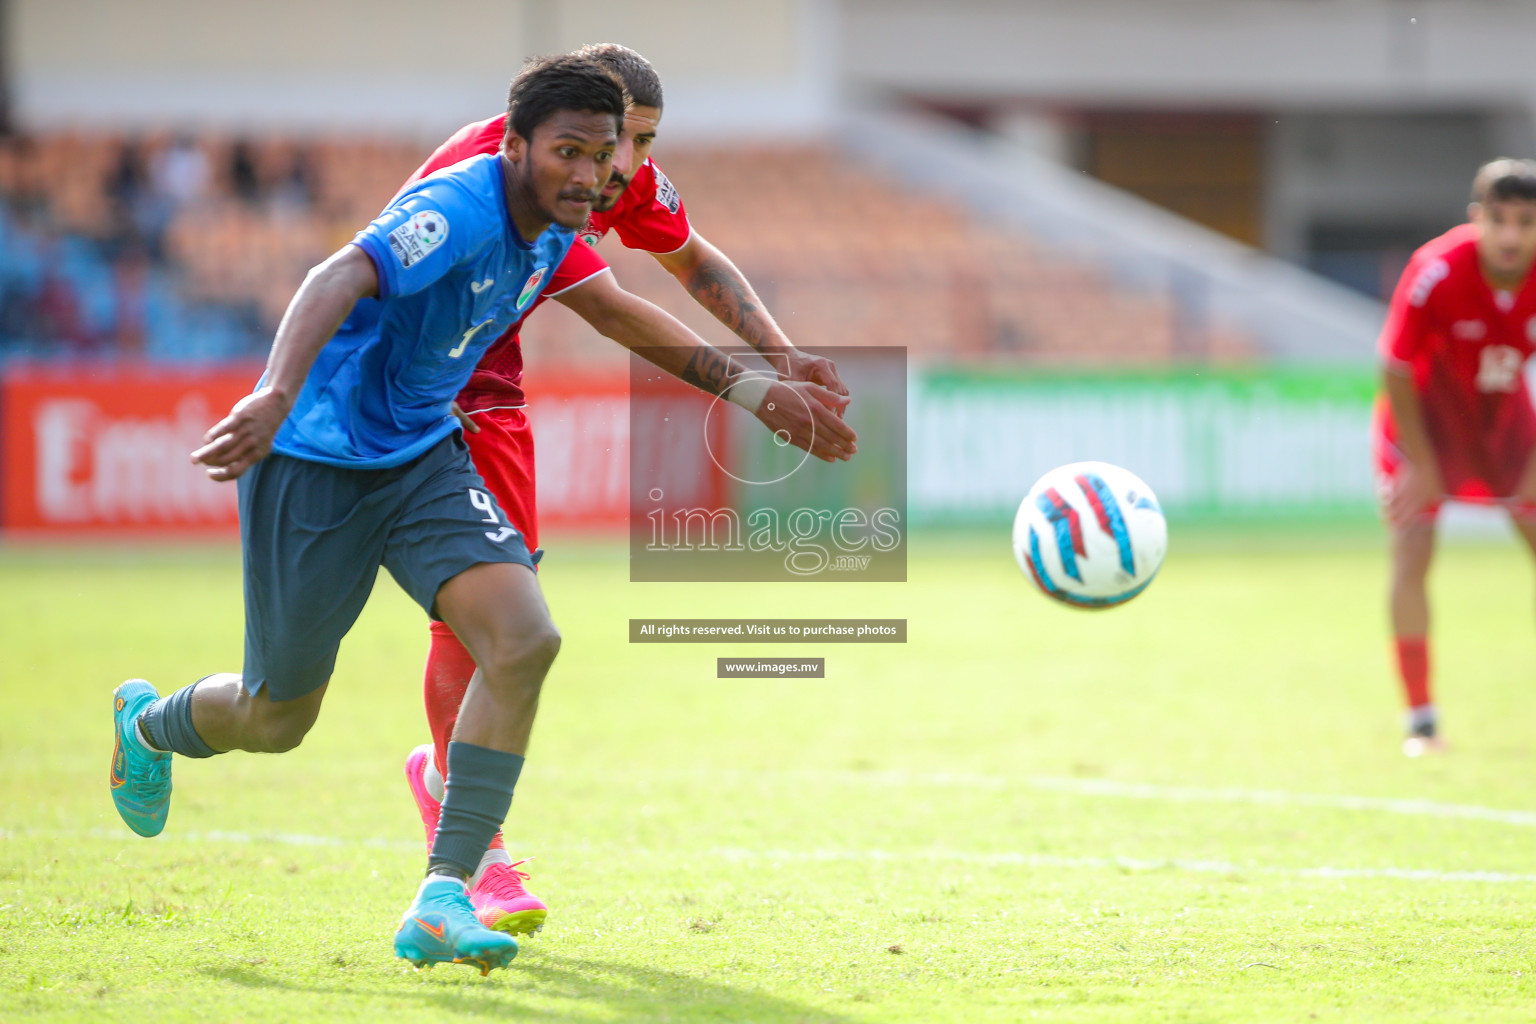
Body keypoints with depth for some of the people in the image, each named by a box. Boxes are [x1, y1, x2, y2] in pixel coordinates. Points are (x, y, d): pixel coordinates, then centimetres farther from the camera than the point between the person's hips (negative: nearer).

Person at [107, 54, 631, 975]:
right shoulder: (460, 209, -26)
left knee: (525, 639, -19)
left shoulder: (553, 235, 2)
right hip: (314, 457, -7)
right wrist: (278, 396, -58)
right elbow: (339, 280, -43)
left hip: (423, 457, 7)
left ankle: (442, 902, -17)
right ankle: (149, 724, 45)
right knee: (278, 717, 7)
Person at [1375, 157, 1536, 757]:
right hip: (1424, 416, -4)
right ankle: (1420, 720, -5)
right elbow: (1396, 372, -20)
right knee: (1411, 556, -13)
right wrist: (1422, 467, -16)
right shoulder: (1436, 273, -31)